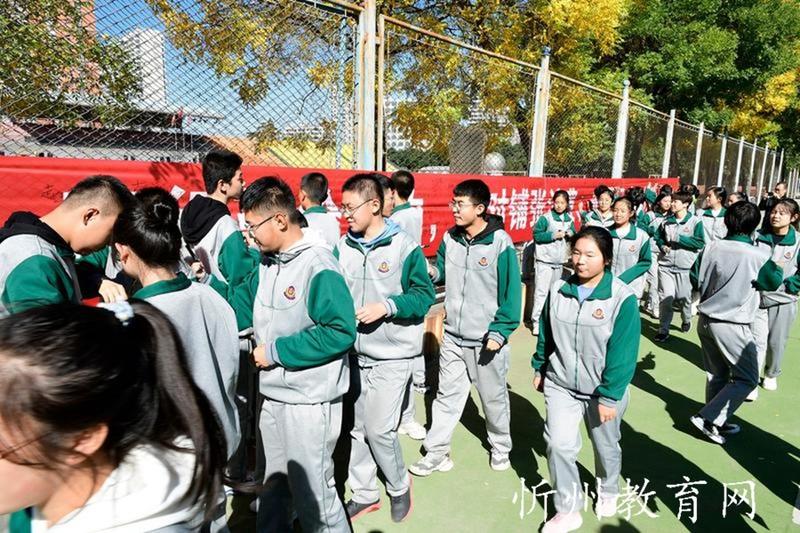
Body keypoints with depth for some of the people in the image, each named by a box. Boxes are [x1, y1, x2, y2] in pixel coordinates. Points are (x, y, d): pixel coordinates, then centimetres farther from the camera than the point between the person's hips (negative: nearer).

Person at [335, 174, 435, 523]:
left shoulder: (404, 246, -12)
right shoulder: (343, 247, 2)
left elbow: (424, 294, -11)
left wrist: (387, 306, -23)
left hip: (392, 355, -5)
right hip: (355, 353, 5)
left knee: (379, 429, -1)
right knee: (358, 428, 15)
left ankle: (399, 486, 29)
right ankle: (364, 494, 35)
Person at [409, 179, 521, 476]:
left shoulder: (500, 242, -15)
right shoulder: (450, 237, 0)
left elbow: (511, 292, -13)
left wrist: (500, 332, -15)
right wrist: (429, 270, -12)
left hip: (486, 339, -4)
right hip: (452, 336, 4)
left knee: (494, 399, 15)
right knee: (447, 396, 14)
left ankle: (501, 447, 38)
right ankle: (436, 453, 26)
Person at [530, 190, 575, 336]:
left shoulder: (569, 219, 8)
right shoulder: (545, 218, -10)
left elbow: (573, 236, 18)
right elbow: (536, 235, -13)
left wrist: (570, 234, -4)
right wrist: (554, 235, -18)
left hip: (560, 261, 6)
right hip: (545, 260, -6)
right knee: (541, 291, -9)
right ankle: (536, 321, -4)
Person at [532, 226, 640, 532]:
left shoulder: (622, 298, -18)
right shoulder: (559, 290, -5)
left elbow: (623, 353, -17)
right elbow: (545, 335, 7)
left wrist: (609, 396, -17)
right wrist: (539, 368, 12)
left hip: (603, 391, -2)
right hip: (560, 385, 2)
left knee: (605, 446, 19)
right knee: (559, 445, -5)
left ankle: (608, 491, 50)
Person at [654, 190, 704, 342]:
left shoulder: (695, 221, -6)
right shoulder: (667, 221, 5)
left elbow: (700, 243, -11)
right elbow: (658, 237, 19)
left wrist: (679, 238, -17)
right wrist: (662, 246, -2)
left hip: (685, 267, -2)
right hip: (666, 266, 2)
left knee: (684, 298, 12)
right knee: (665, 298, -4)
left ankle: (686, 320, 41)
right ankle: (663, 329, 4)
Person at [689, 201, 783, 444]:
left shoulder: (712, 248, -5)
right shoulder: (758, 255, -16)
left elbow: (695, 280, 3)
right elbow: (774, 282, 3)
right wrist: (778, 268, 22)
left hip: (706, 320, 6)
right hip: (733, 326, -5)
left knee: (716, 375, 18)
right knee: (747, 379, 9)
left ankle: (717, 422, 29)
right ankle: (708, 418, 3)